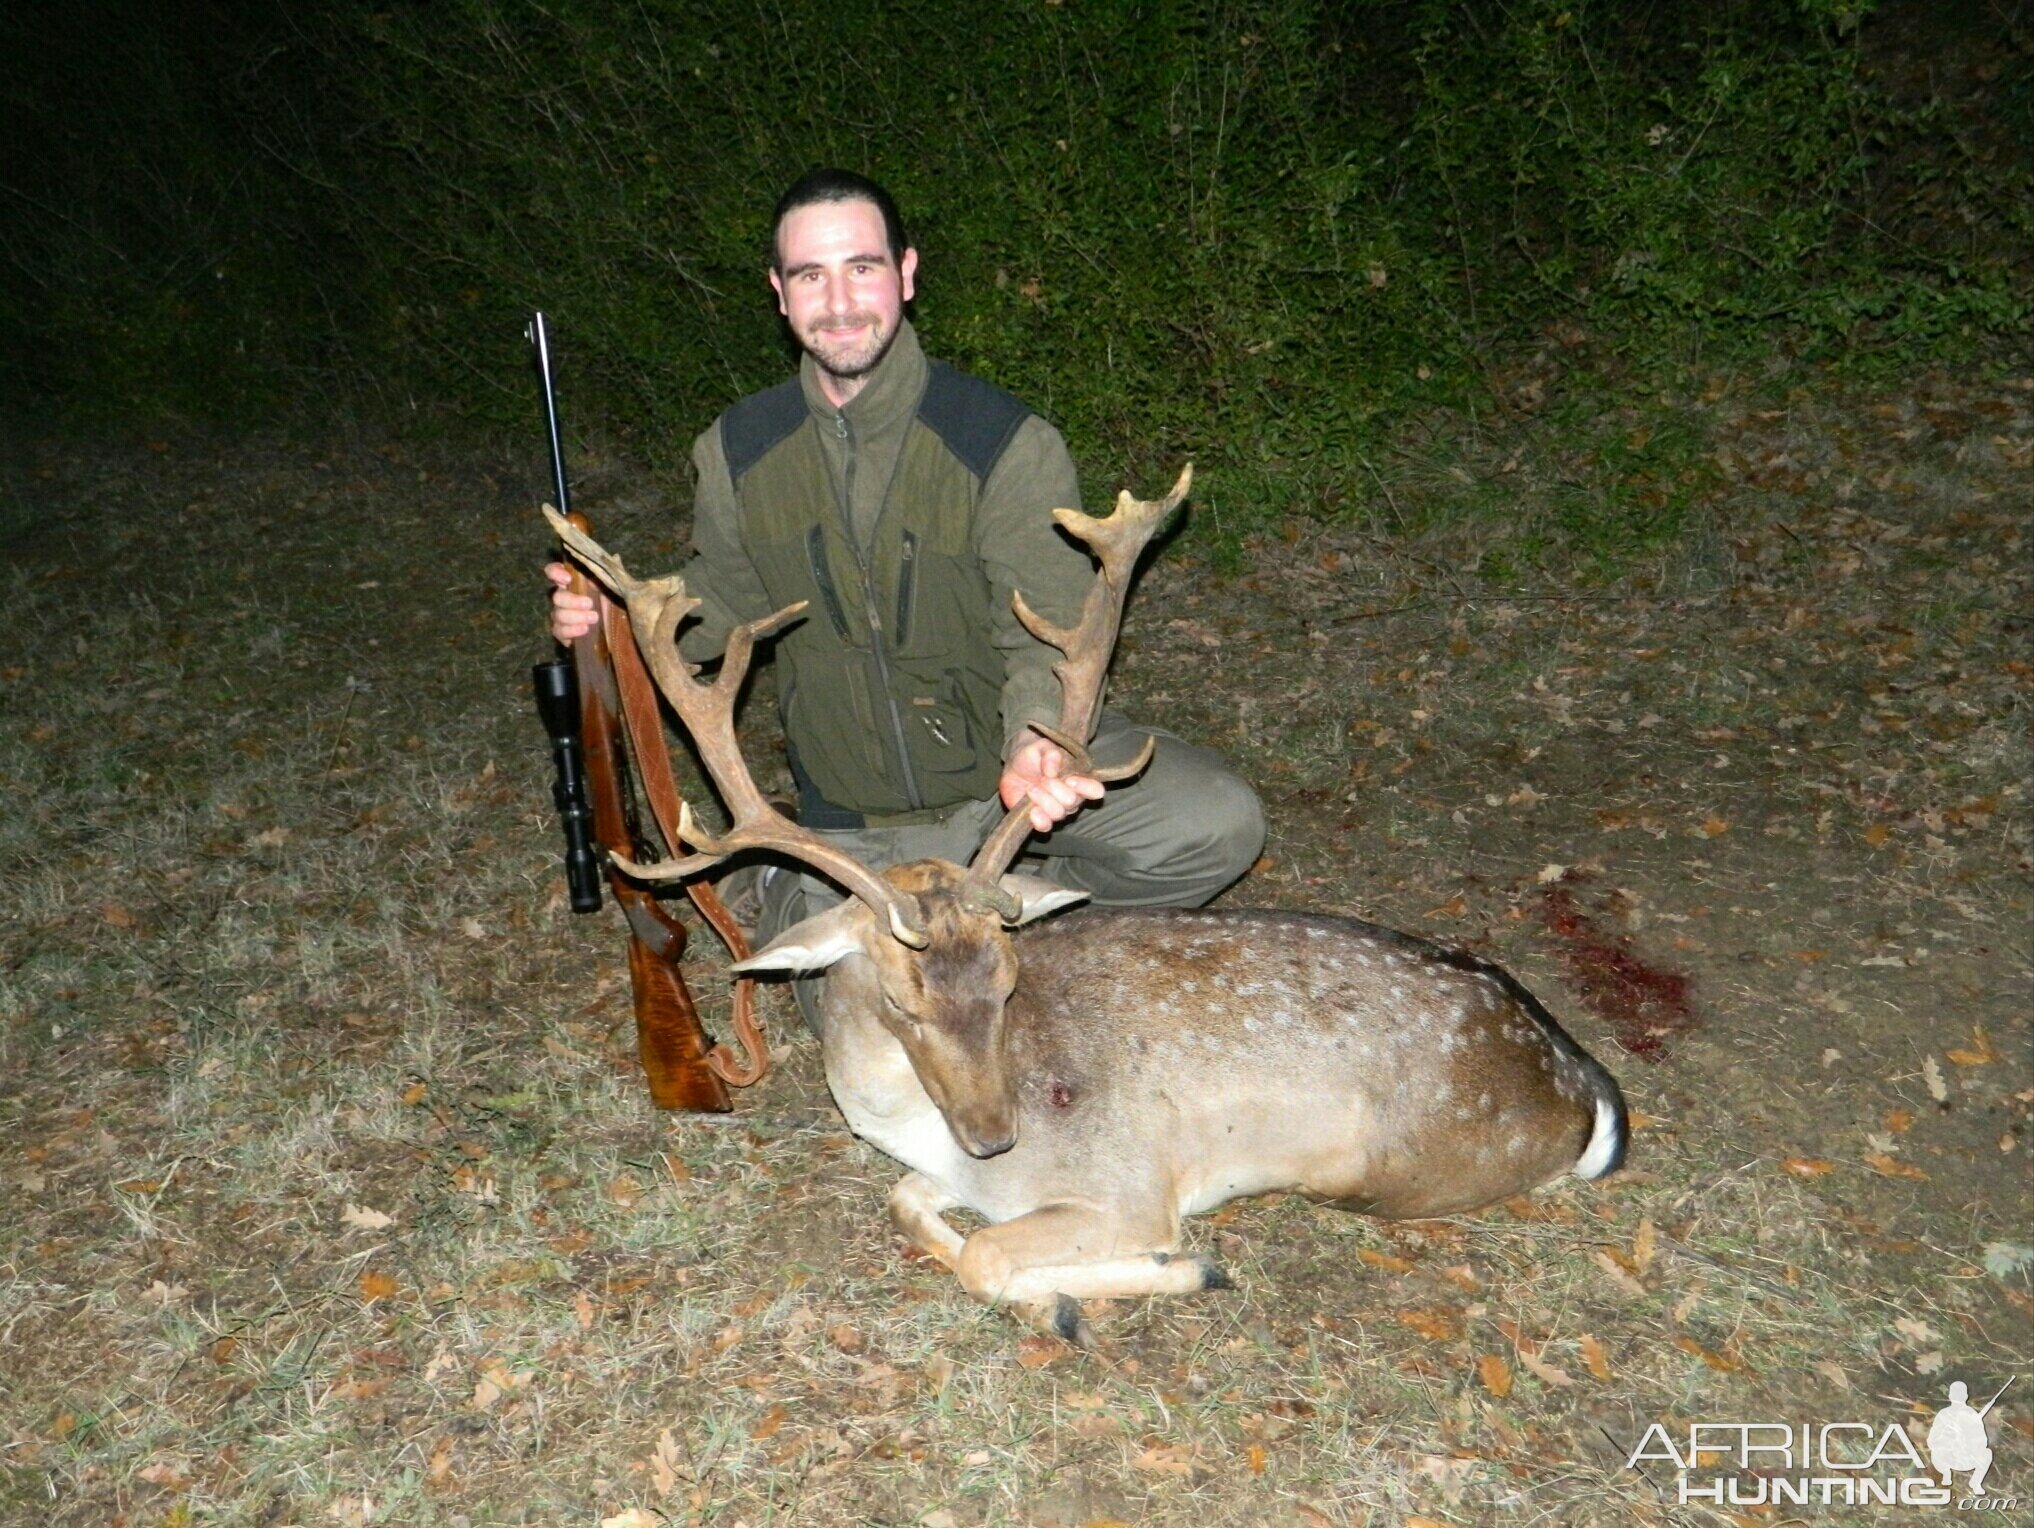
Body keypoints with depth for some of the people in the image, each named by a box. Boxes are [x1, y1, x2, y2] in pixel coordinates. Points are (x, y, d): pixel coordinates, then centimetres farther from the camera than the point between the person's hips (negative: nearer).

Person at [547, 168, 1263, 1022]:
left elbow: (1049, 635, -19)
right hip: (859, 819, 1)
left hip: (1011, 755, -1)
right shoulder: (739, 452, -4)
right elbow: (721, 605, 9)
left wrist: (1037, 740, -42)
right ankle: (790, 900, 20)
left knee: (1219, 826, -22)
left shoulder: (1009, 444, -16)